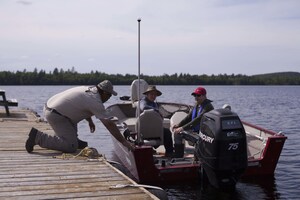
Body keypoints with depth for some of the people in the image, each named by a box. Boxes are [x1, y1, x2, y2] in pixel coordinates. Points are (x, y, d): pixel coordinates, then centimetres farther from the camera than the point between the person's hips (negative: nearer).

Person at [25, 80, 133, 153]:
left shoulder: (87, 89, 14)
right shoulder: (96, 102, -11)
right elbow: (109, 124, -11)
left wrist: (90, 121, 35)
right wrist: (124, 141, -6)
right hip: (55, 115, -10)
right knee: (71, 147, -15)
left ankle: (73, 140, 27)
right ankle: (38, 137, -13)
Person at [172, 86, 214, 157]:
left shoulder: (208, 106, -18)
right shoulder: (197, 105, 11)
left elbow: (198, 119, -29)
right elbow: (189, 117, 15)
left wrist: (183, 128, -33)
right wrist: (179, 125, -2)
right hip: (195, 130, 9)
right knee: (177, 132, 2)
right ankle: (178, 156, 9)